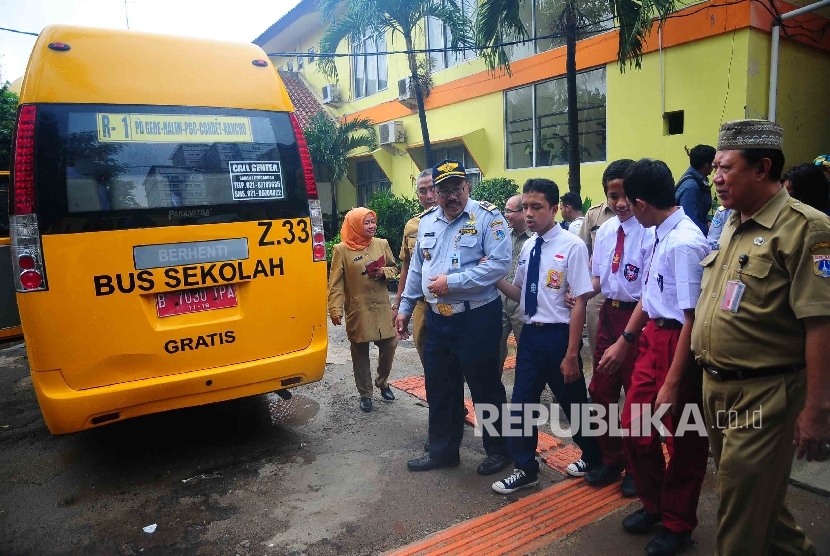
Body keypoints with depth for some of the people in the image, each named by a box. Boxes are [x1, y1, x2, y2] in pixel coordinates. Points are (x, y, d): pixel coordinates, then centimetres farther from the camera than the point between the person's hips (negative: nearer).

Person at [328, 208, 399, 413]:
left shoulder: (382, 244, 4)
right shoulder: (341, 249, -7)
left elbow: (394, 268, 15)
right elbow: (336, 283, -8)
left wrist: (384, 272, -8)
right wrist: (335, 309, -16)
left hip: (382, 308, 3)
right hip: (357, 311, -3)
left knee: (389, 346, 6)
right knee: (360, 352, 7)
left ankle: (382, 382, 32)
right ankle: (365, 394, 23)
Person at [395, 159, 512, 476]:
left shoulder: (487, 216, -11)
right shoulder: (427, 221, 10)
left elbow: (499, 265, -21)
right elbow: (416, 268, 17)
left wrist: (452, 281, -20)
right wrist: (405, 309, 18)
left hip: (477, 319, -6)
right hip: (437, 319, 6)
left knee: (485, 389, 8)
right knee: (439, 389, 16)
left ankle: (498, 450, 29)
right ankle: (442, 450, 34)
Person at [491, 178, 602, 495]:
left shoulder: (572, 246, -17)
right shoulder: (528, 247, 5)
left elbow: (579, 302, -17)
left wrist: (571, 354, -16)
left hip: (558, 335, -6)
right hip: (530, 333, 6)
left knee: (573, 403, 15)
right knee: (521, 402, 12)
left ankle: (593, 458, 43)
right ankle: (525, 469, 32)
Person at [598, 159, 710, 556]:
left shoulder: (685, 243, -24)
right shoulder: (662, 235, 3)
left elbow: (693, 318, -24)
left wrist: (673, 383, -20)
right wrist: (625, 341, 22)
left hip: (679, 343, -8)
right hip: (652, 337, 8)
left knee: (682, 440, 13)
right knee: (634, 429, 17)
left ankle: (676, 524, 37)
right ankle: (652, 504, 42)